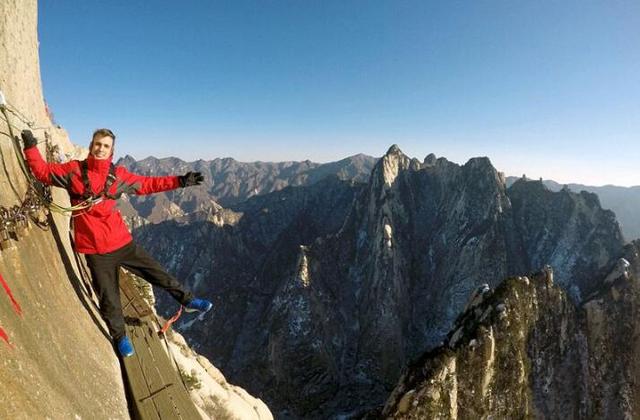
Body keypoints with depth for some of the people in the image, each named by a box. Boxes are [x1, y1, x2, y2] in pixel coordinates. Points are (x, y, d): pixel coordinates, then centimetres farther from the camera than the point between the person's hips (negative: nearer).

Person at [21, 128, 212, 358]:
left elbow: (147, 184, 5)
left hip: (122, 242, 1)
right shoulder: (73, 170, -2)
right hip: (95, 250, -1)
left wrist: (180, 181, 1)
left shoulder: (118, 174, 1)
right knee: (109, 298, 12)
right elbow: (42, 172, 7)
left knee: (158, 274, 8)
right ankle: (120, 337, 33)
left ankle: (187, 300, 27)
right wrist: (31, 147, -3)